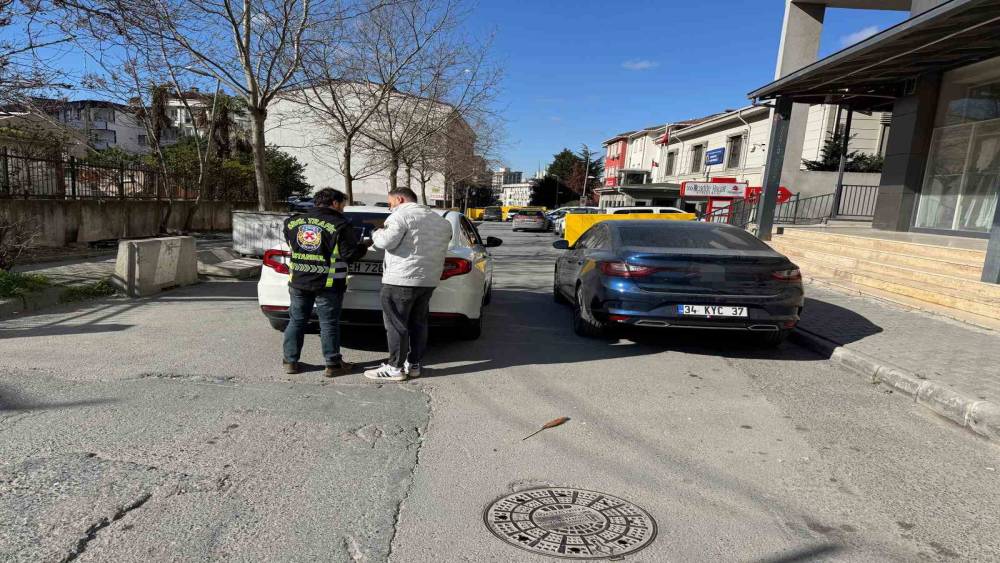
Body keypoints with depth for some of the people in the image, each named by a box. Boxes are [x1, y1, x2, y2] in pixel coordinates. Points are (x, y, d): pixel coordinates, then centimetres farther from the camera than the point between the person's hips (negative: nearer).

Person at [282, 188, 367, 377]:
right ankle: (333, 364, 10)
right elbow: (349, 254, -13)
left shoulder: (292, 222, 7)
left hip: (298, 282, 5)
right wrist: (364, 247, 6)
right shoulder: (340, 225, -11)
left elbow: (289, 243, 19)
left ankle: (290, 361, 21)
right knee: (329, 323, 4)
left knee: (296, 320, 15)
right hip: (328, 284, -4)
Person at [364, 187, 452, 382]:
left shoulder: (402, 215, -9)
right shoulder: (440, 220, 17)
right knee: (419, 323, 14)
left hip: (402, 280, -8)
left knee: (396, 325, -1)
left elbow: (386, 241, -19)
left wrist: (377, 234, 1)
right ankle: (414, 365, 20)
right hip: (429, 280, 8)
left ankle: (395, 368, 4)